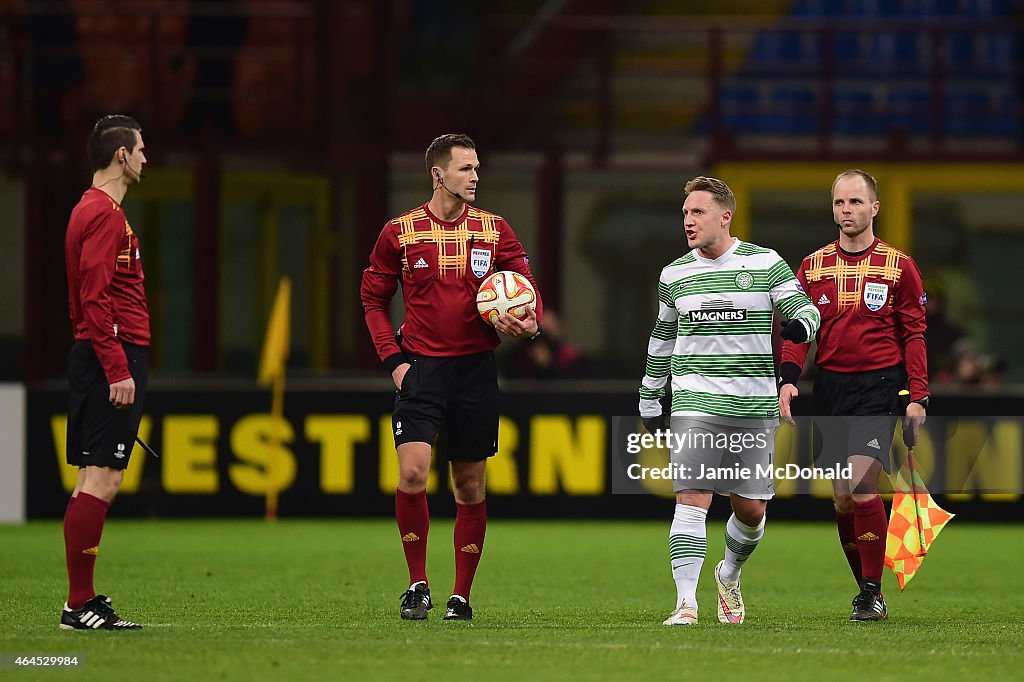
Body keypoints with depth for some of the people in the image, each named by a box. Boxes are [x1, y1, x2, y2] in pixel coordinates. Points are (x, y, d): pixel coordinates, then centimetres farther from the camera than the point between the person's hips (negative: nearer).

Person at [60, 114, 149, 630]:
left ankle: (84, 600, 11)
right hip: (113, 357, -11)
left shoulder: (96, 210, 20)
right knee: (100, 479, -11)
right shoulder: (104, 214, -12)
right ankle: (79, 605, -12)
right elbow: (95, 298, -20)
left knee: (99, 481, 10)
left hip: (102, 360, 11)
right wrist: (117, 369, -22)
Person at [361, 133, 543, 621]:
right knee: (412, 472, -17)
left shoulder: (495, 230, 6)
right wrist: (392, 358, -2)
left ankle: (461, 596, 15)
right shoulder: (399, 232, 2)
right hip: (420, 367, -2)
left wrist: (528, 324, -15)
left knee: (470, 485, 5)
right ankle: (417, 584, -1)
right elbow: (373, 299, 9)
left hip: (475, 369, 2)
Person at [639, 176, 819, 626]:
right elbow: (663, 336, 22)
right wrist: (649, 398, 25)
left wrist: (801, 323, -26)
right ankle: (686, 602, -19)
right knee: (692, 499, -15)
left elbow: (804, 308, -1)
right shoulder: (673, 275, 10)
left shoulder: (765, 264, 1)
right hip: (695, 400, 0)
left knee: (751, 509, 5)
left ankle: (729, 575, 35)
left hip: (754, 405, 0)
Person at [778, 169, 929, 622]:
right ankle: (865, 589, 15)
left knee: (861, 486, -19)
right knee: (842, 499, 4)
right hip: (830, 387, 4)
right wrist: (788, 380, -9)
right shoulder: (813, 266, 9)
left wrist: (918, 397, -4)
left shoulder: (899, 266, 2)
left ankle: (873, 594, -11)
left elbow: (914, 334, 3)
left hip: (879, 384, -4)